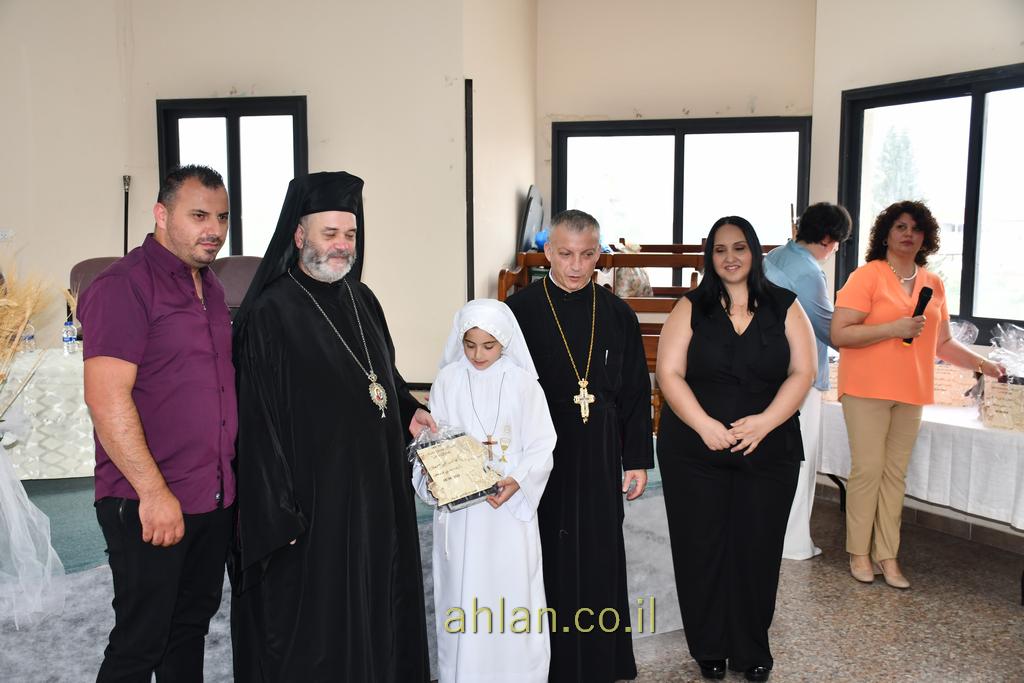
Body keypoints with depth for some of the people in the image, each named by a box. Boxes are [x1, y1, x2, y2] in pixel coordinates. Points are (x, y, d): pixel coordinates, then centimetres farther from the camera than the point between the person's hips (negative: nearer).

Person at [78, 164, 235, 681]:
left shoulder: (210, 288, 12)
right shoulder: (124, 285, -13)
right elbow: (106, 399, -20)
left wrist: (230, 476, 15)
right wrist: (154, 492, -20)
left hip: (215, 498, 8)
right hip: (149, 504, -7)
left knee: (193, 623, 18)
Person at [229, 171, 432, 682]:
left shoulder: (362, 300, 7)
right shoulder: (270, 314, -13)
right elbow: (259, 425, -15)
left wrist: (409, 411, 2)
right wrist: (280, 517, -17)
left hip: (375, 491, 7)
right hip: (313, 499, -7)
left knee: (378, 606, 18)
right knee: (311, 628, 6)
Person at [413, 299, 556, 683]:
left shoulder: (522, 383, -5)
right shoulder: (447, 381, -1)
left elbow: (540, 446, -5)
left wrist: (517, 482, -21)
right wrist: (433, 475, -17)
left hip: (511, 506, -1)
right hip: (459, 506, 1)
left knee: (511, 594, 5)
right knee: (462, 592, 8)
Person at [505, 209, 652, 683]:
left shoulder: (617, 315, 3)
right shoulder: (519, 311, -6)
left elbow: (635, 394, 7)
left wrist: (637, 460, 6)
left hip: (599, 459, 3)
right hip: (539, 457, -2)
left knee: (599, 561, 12)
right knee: (546, 560, 7)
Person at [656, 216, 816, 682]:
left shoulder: (784, 307, 4)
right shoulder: (691, 308, 2)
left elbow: (803, 372, -2)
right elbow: (669, 373, -4)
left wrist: (764, 422, -15)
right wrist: (704, 425, -17)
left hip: (768, 451, 1)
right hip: (695, 451, 0)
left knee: (757, 549, 6)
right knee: (702, 548, 6)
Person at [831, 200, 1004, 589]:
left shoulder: (934, 285, 12)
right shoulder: (867, 276, -6)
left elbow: (942, 343, 21)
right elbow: (838, 334, -13)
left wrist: (979, 362, 11)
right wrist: (894, 328, -18)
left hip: (911, 393, 5)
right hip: (867, 389, -5)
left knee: (895, 473, 7)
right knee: (868, 469, -3)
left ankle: (887, 556, 14)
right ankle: (859, 553, 9)